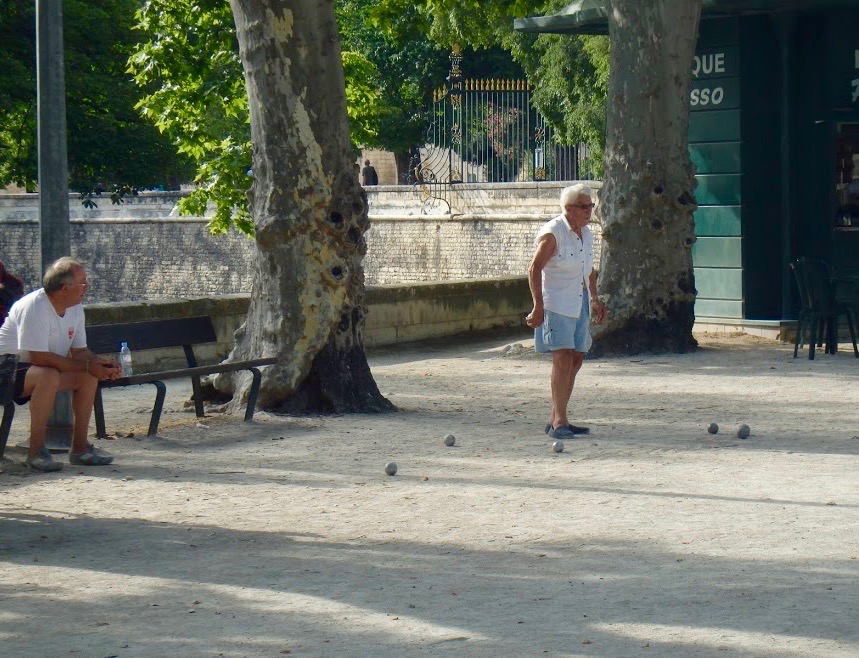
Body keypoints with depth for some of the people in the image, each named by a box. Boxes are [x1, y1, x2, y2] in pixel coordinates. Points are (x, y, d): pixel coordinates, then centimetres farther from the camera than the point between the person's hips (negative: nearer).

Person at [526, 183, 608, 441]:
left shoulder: (586, 234, 11)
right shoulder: (552, 234, -14)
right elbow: (534, 270, -18)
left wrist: (594, 299, 24)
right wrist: (538, 306, -23)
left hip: (579, 304, 9)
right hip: (555, 303, -9)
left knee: (576, 359, 8)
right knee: (563, 357, -15)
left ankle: (555, 419, 16)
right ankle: (559, 422, -14)